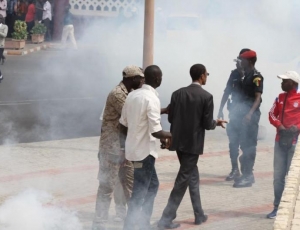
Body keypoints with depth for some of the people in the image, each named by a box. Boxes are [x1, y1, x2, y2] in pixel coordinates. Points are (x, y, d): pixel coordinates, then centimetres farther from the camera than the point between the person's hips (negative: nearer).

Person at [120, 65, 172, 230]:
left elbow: (123, 122, 13)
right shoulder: (152, 99, -19)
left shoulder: (132, 95, 5)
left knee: (152, 185, 22)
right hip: (144, 151, -8)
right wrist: (173, 136, -7)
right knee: (139, 192, -1)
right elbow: (156, 131, -23)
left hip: (133, 147, 8)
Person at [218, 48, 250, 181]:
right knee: (233, 141, 5)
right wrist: (220, 110, 11)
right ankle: (235, 169, 12)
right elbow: (227, 92, 13)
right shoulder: (235, 73, 8)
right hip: (235, 112, 5)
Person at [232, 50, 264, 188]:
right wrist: (240, 112, 18)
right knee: (244, 144, 12)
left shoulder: (256, 77, -11)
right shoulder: (246, 76, 16)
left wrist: (250, 113, -28)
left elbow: (258, 98, -18)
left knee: (249, 145, -9)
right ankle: (246, 174, 19)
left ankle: (248, 177, -8)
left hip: (251, 115, -9)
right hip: (245, 114, 9)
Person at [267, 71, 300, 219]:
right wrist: (280, 126, -7)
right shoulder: (280, 98, 12)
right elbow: (272, 114, 11)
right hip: (280, 140, 5)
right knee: (278, 175, 6)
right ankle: (277, 207, 13)